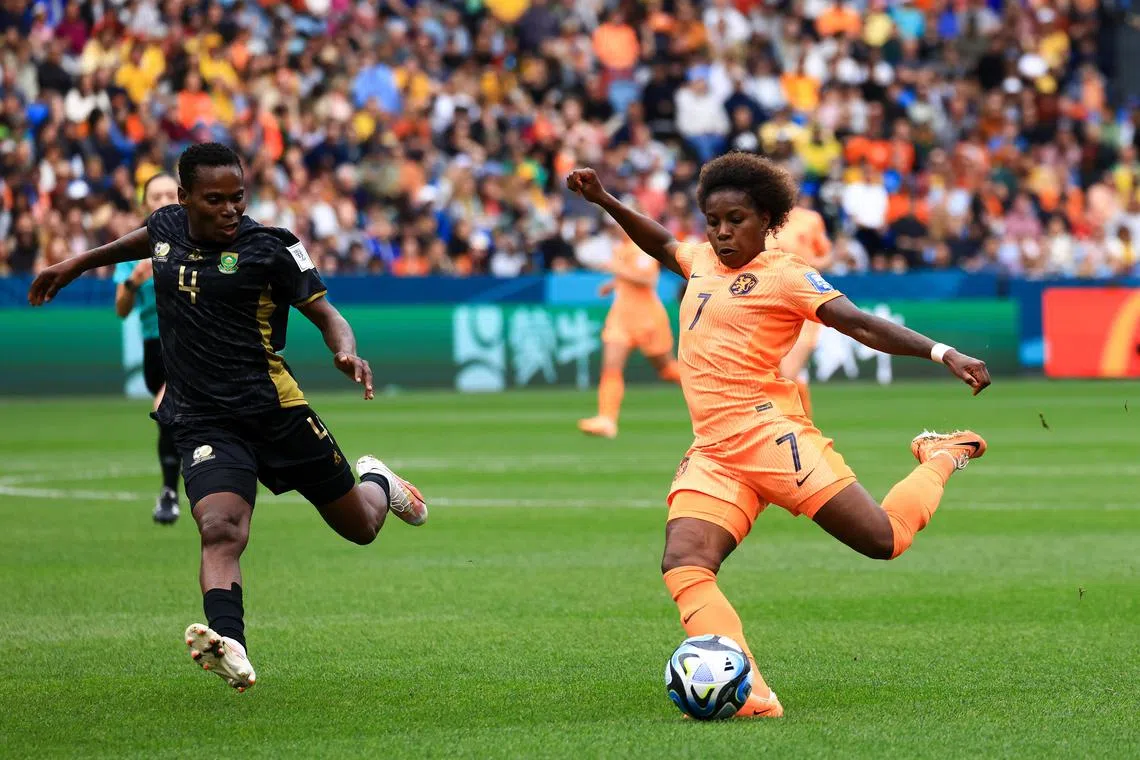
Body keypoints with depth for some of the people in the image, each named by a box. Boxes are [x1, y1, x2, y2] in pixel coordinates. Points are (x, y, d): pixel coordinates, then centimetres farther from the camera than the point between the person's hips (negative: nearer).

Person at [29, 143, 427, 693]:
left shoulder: (271, 248, -7)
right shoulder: (167, 226, 6)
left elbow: (326, 315, -3)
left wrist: (347, 353, -25)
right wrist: (77, 264, 40)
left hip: (275, 409, -1)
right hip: (201, 419, 1)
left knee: (360, 527, 13)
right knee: (220, 529, -27)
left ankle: (376, 482, 50)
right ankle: (228, 644, -49)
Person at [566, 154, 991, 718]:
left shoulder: (785, 276, 0)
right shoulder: (702, 261, 20)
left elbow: (860, 325, -8)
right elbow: (661, 244, 43)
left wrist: (941, 353, -19)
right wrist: (604, 201, 36)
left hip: (769, 432, -6)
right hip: (711, 455, 6)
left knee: (882, 540, -11)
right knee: (683, 565, -19)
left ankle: (940, 460, 21)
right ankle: (750, 698, -29)